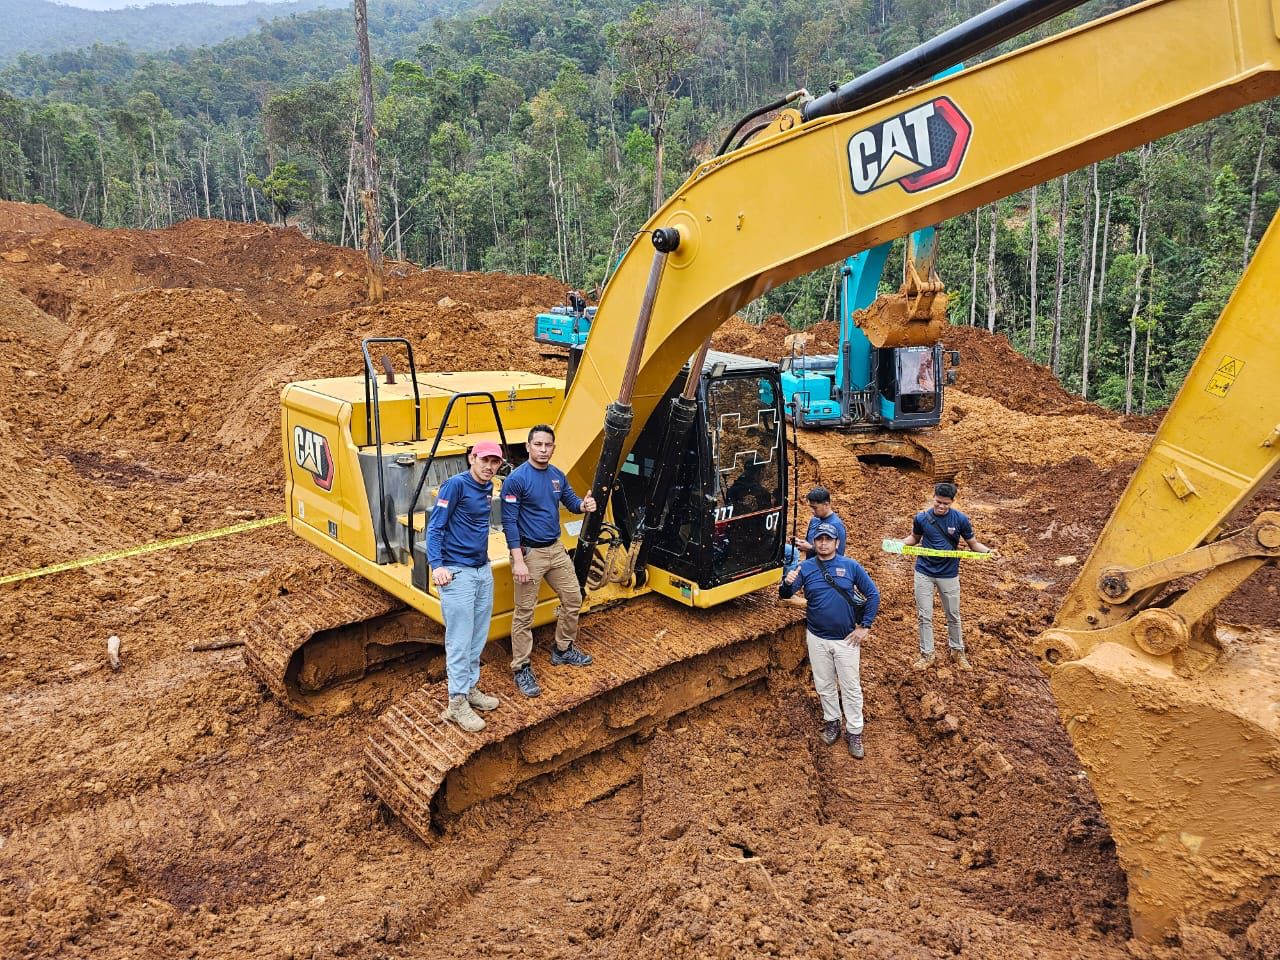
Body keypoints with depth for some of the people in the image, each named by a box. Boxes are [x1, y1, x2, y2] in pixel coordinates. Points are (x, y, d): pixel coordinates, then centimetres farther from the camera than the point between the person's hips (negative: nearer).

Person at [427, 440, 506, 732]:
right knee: (459, 640, -4)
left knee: (478, 638, 14)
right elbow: (435, 527, -14)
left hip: (483, 570, 8)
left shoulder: (487, 487, 10)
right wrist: (436, 565, -25)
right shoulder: (456, 484, -12)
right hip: (457, 573, -8)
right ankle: (457, 704, 3)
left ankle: (470, 688, 27)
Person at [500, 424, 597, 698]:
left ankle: (563, 650, 35)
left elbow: (571, 501, 14)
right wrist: (518, 561, -21)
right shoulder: (516, 479, -15)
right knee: (524, 613, 1)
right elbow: (509, 522, -16)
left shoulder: (558, 475, 4)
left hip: (556, 549, 7)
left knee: (573, 598, 16)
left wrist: (584, 505, -12)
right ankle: (521, 669, 12)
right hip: (530, 552, -7)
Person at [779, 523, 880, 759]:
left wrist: (865, 626, -7)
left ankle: (854, 732, 17)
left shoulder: (851, 566, -7)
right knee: (824, 685, 16)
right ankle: (832, 721, 35)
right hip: (817, 638, 2)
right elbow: (785, 595, -12)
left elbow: (873, 595, -3)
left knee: (851, 687, 6)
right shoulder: (806, 567, -5)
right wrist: (788, 583, -35)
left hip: (846, 639, -2)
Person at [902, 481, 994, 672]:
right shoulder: (921, 517, -8)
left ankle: (957, 651, 31)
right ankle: (927, 654, 18)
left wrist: (988, 551, -20)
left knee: (953, 616, 13)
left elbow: (973, 544, -1)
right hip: (924, 572, 0)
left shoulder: (960, 519, -10)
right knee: (924, 616, 5)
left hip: (949, 574, 0)